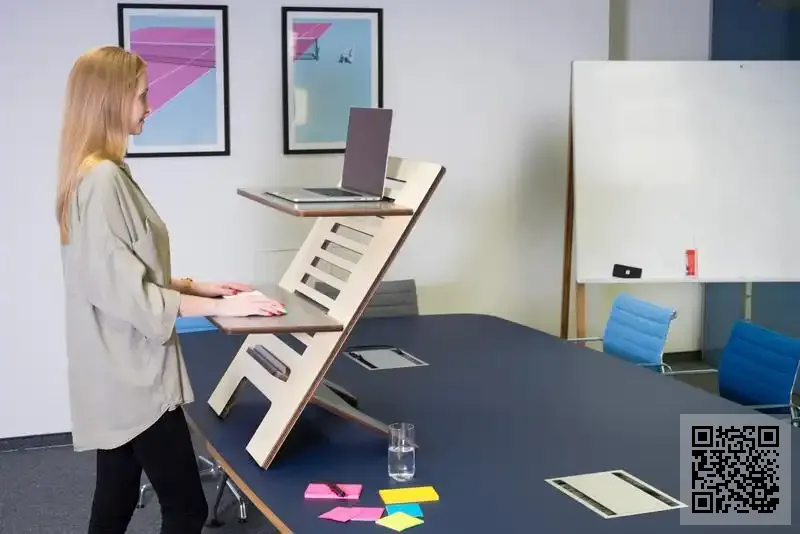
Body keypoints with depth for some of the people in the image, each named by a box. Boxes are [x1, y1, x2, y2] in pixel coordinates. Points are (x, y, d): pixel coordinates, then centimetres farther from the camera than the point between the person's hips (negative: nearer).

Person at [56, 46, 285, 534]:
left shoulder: (100, 174, 12)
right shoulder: (103, 179, -20)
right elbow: (125, 292, -23)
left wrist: (198, 286, 11)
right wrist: (221, 307, -18)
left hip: (121, 376, 10)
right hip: (132, 378, -10)